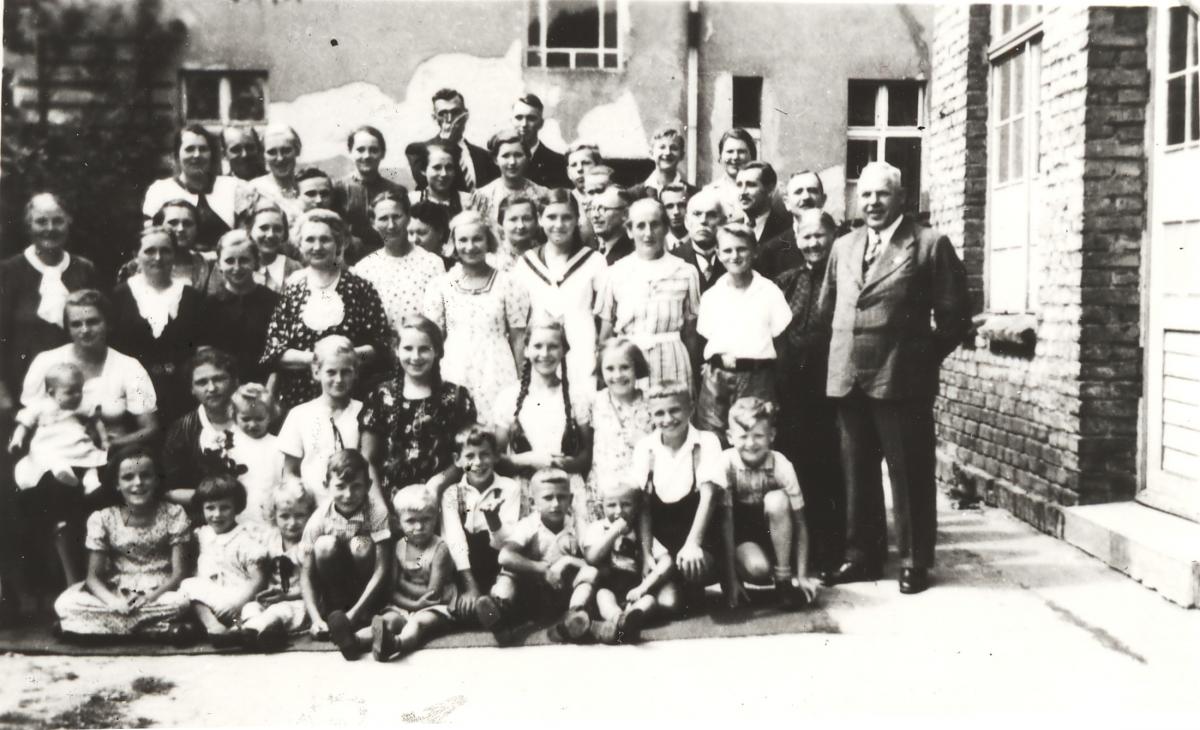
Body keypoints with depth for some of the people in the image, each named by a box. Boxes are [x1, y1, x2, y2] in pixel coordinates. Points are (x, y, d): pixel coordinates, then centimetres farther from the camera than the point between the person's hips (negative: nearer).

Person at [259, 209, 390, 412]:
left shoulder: (359, 287, 3)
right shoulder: (291, 289, 7)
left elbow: (380, 346, 0)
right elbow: (273, 350, 2)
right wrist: (314, 358, -12)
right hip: (297, 399, 1)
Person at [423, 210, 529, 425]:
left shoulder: (506, 284, 1)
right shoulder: (440, 285, 5)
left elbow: (518, 337, 3)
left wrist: (521, 382, 1)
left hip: (496, 375, -1)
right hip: (453, 375, 1)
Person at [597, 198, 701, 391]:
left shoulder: (685, 272, 2)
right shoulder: (616, 273, 3)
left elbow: (690, 335, 7)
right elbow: (605, 335, 9)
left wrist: (694, 374, 7)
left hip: (671, 364, 0)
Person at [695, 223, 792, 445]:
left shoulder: (769, 291, 0)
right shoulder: (711, 295, 9)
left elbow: (782, 337, -1)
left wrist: (743, 359, -9)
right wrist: (719, 359, -2)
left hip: (757, 379, -3)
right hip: (716, 380, 3)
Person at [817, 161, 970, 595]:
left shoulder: (930, 245, -3)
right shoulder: (843, 246, 14)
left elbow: (954, 315, -2)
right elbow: (826, 309, 19)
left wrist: (924, 358, 0)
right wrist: (843, 355, 13)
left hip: (901, 380, -5)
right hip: (847, 378, 5)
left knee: (909, 475, 2)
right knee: (857, 474, 13)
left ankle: (914, 562, 14)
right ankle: (862, 556, 24)